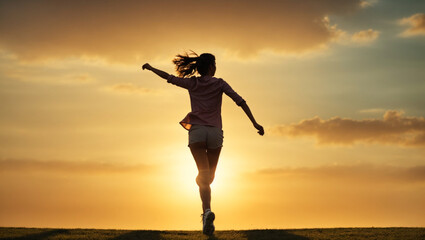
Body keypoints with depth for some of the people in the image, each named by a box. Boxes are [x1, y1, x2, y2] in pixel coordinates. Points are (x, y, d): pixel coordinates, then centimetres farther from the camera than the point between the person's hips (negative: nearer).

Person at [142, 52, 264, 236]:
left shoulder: (192, 83, 10)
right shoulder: (219, 83, 7)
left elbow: (168, 77, 21)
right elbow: (240, 101, -2)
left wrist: (150, 68, 38)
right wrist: (255, 123, -3)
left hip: (197, 131, 0)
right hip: (215, 132, 0)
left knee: (204, 176, -13)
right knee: (209, 177, 15)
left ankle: (207, 210, -36)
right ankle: (206, 213, 15)